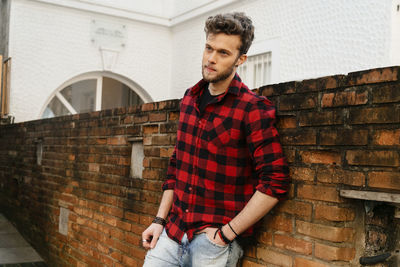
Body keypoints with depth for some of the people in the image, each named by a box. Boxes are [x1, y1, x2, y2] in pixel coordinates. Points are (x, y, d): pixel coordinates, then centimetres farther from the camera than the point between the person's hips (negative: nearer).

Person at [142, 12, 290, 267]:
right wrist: (160, 220, 10)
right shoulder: (190, 98, 7)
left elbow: (275, 182, -18)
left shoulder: (253, 109, -13)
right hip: (171, 233, 5)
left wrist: (227, 234, -16)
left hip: (214, 244, -5)